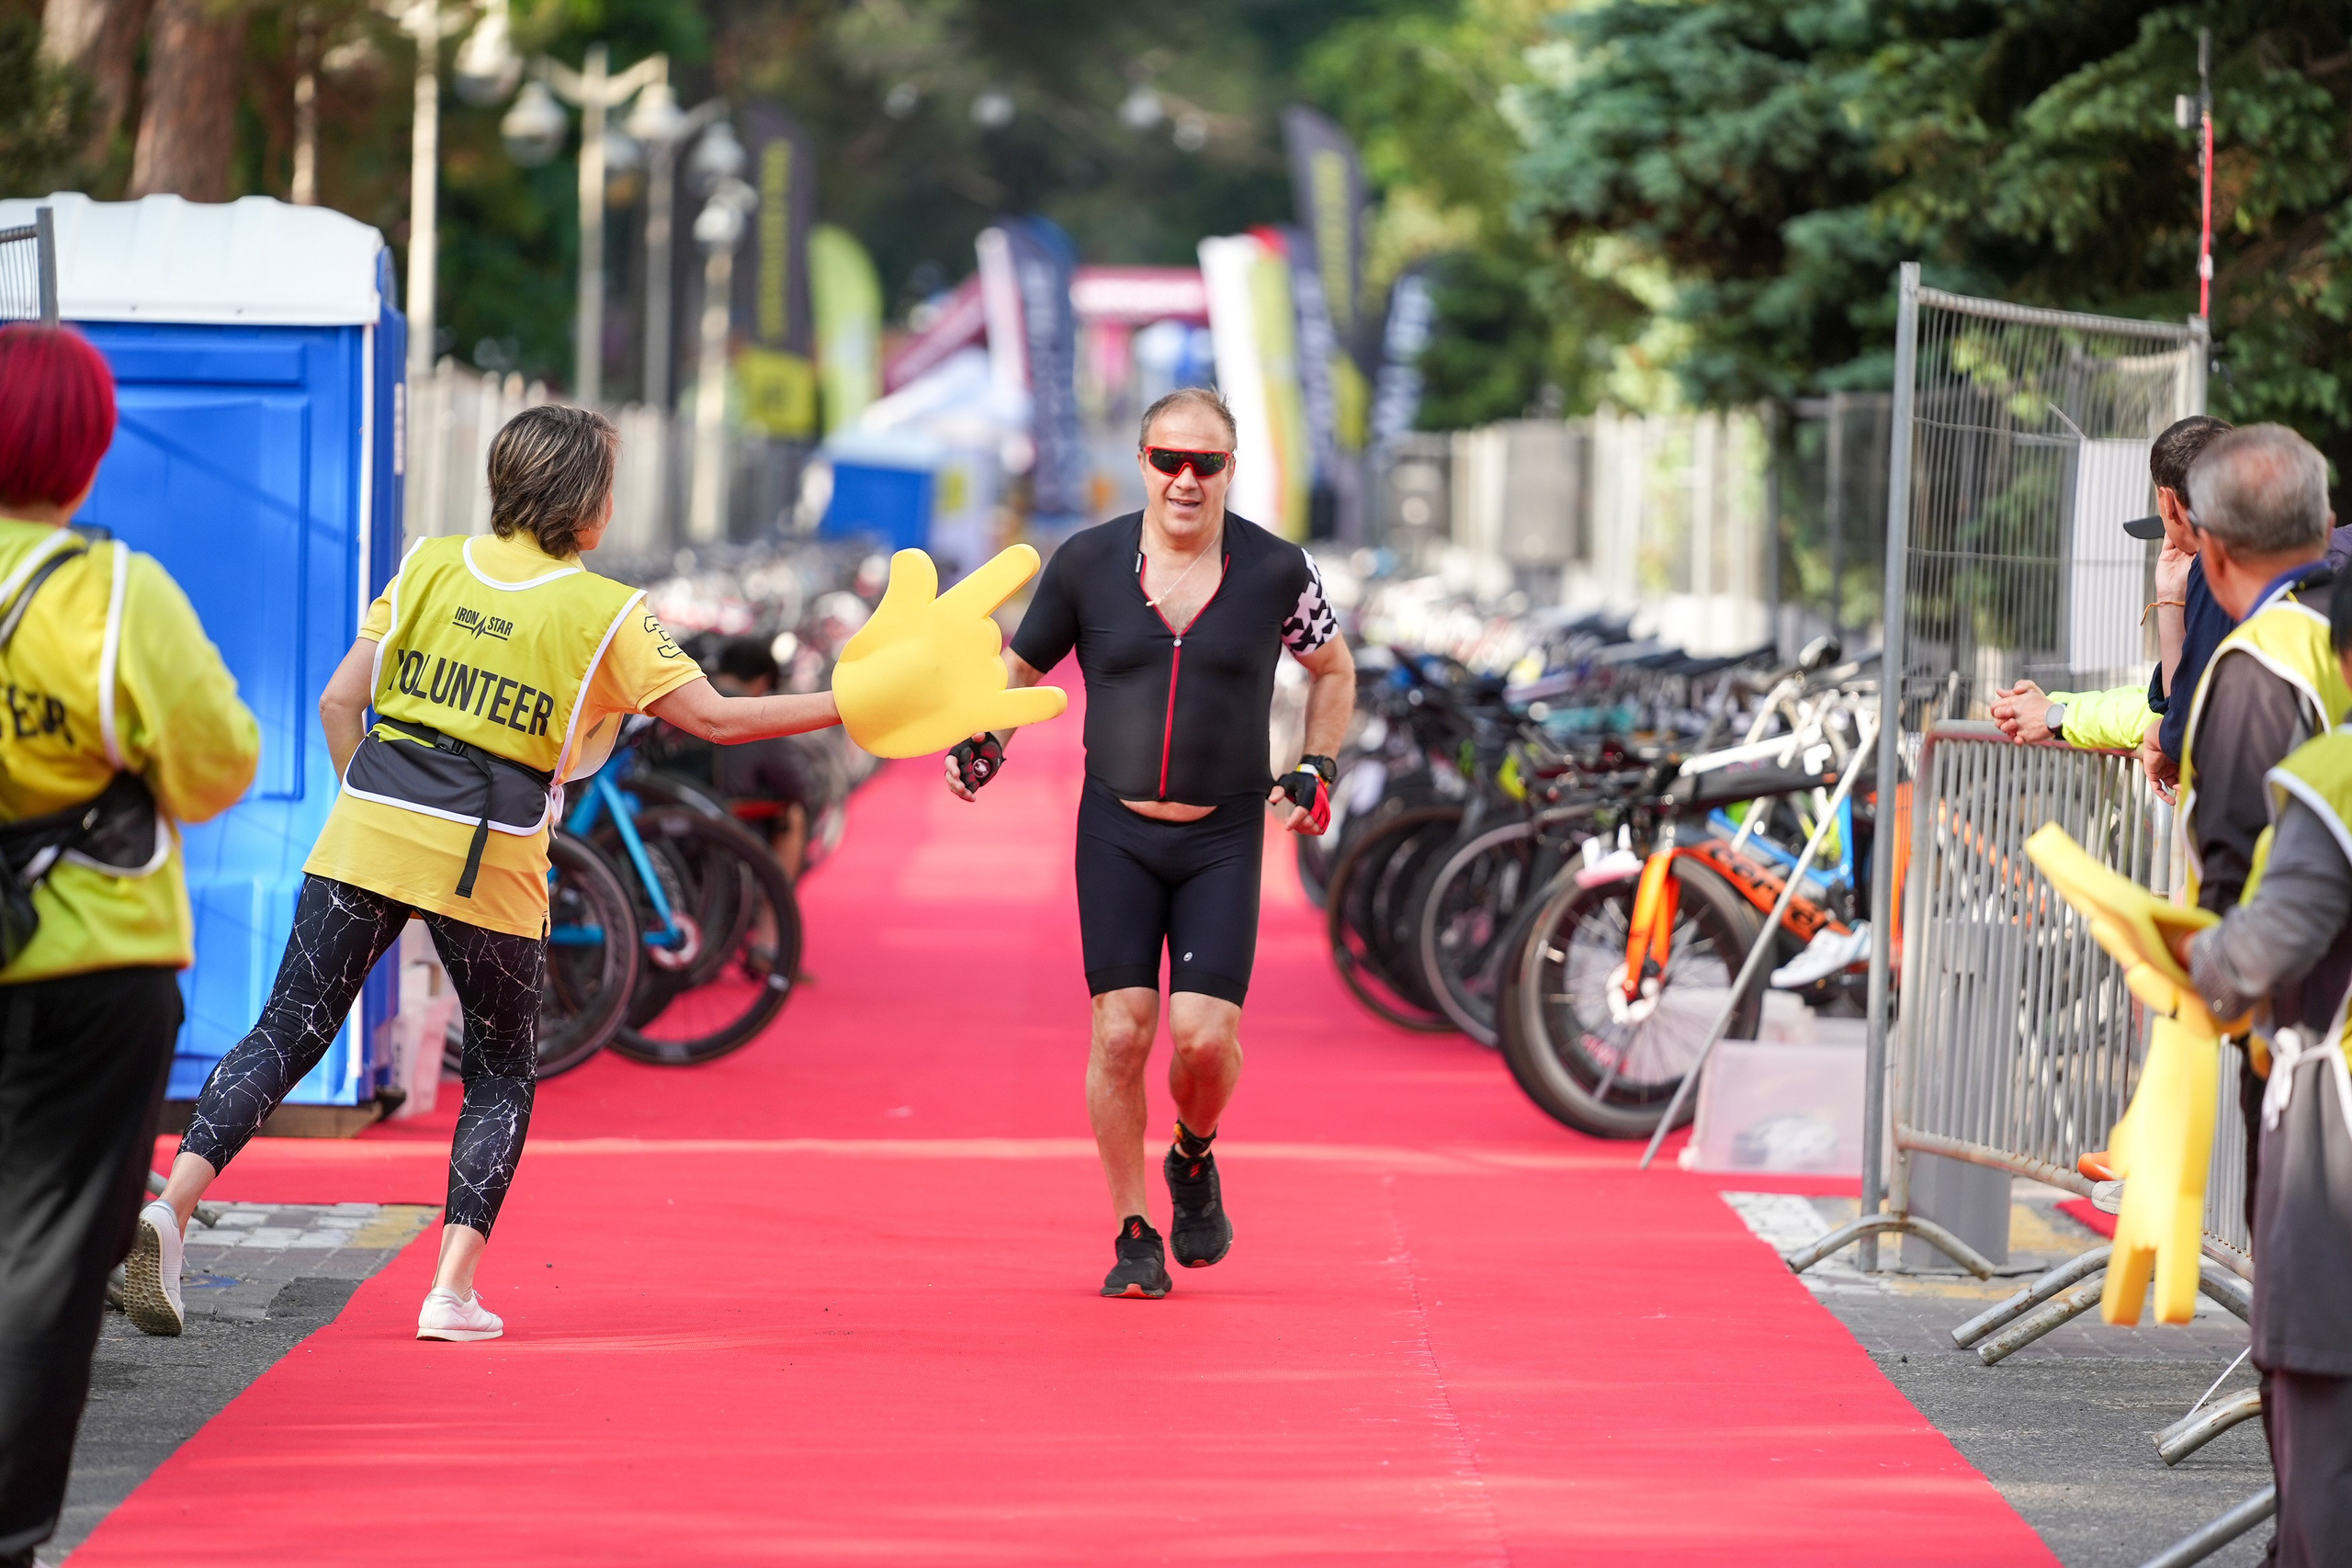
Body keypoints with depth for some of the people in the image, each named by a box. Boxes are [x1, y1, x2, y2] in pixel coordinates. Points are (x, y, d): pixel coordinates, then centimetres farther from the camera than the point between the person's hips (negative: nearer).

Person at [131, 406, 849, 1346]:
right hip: (489, 863, -2)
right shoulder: (605, 613, -1)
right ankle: (453, 1289, 4)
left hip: (365, 840, 2)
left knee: (288, 1033, 5)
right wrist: (843, 706, 7)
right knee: (503, 1071, 15)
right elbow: (717, 719, -1)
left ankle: (170, 1204, -15)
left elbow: (339, 702, 7)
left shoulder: (429, 566, 8)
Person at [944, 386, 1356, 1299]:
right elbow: (1022, 668, 12)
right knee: (1120, 1031, -7)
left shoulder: (1276, 571, -2)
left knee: (1205, 1035, -12)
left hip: (1224, 838, -1)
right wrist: (983, 744, -7)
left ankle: (1193, 1161, 21)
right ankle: (1134, 1236, 7)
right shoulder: (1087, 563, -1)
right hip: (1117, 832, 1)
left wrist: (1318, 771, 5)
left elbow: (1333, 668, 16)